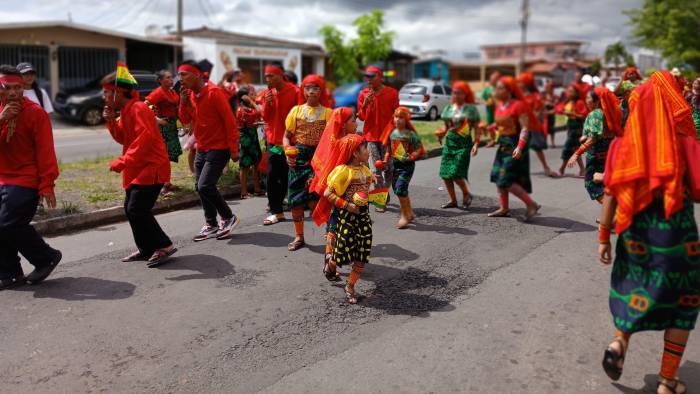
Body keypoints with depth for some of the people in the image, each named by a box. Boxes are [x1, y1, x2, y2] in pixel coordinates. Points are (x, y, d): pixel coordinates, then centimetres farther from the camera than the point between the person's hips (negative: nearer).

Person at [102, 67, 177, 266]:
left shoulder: (138, 109, -16)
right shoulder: (125, 111, 15)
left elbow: (144, 139, -26)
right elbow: (123, 138, 18)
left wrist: (123, 161, -28)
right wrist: (111, 121, 2)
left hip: (151, 168, -10)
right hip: (138, 169, 10)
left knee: (137, 210, -14)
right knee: (131, 208, 12)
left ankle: (164, 246, -5)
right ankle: (146, 249, 21)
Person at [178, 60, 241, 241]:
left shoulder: (214, 92, -16)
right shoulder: (190, 94, 8)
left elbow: (230, 121, -16)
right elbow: (185, 119, 10)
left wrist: (233, 148, -17)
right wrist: (184, 102, -8)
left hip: (219, 148, -8)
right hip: (201, 149, 8)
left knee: (205, 186, -15)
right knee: (200, 187, 9)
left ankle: (229, 218, 4)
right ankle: (211, 225, 21)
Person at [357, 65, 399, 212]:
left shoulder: (392, 93, -3)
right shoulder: (363, 94, 2)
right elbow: (361, 117, 3)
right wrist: (365, 104, -15)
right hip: (371, 136, 1)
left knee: (388, 168, 7)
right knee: (376, 169, 0)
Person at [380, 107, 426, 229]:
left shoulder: (411, 134, -12)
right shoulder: (392, 132, 5)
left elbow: (419, 149, -10)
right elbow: (388, 148, 14)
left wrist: (410, 157, -24)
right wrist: (386, 160, 5)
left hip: (407, 165, -7)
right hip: (395, 164, 7)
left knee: (400, 189, -14)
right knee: (397, 189, 11)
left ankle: (405, 216, 3)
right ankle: (410, 213, 29)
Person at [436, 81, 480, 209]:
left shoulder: (471, 109, -1)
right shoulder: (448, 108, 11)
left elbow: (476, 128, -1)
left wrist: (476, 143, -11)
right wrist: (441, 133, -5)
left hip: (464, 143, -5)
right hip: (449, 142, 5)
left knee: (455, 173, -13)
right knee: (445, 173, 1)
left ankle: (466, 194, 14)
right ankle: (453, 200, 15)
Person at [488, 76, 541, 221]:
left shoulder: (518, 105, -15)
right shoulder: (500, 105, 9)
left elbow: (525, 128, -20)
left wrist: (520, 147, -30)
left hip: (515, 145, -9)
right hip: (503, 145, 9)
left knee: (507, 181, -11)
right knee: (498, 177, 11)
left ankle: (532, 205, 0)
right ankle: (503, 208, 23)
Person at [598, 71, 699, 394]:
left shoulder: (623, 144, -3)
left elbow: (611, 195, -4)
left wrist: (603, 238, 3)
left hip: (635, 230, 2)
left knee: (637, 287, 25)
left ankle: (619, 342, 1)